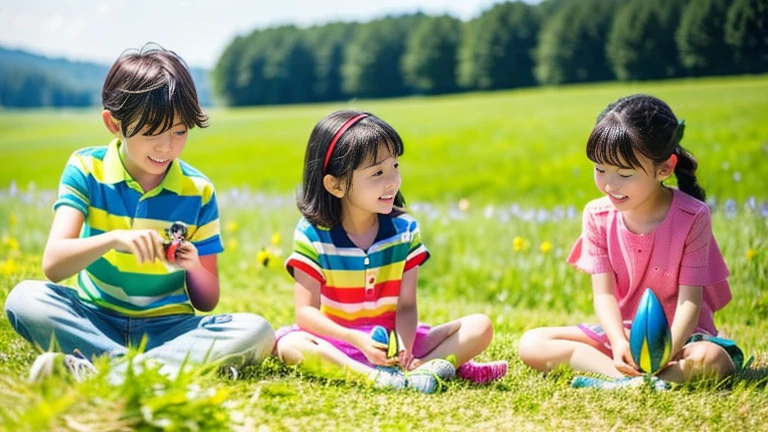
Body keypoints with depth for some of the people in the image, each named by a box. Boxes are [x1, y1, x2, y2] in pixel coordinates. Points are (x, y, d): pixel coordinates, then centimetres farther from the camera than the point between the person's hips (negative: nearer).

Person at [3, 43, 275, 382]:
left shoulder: (198, 191, 0)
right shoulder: (87, 169, -3)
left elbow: (207, 302, 5)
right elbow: (53, 265, -16)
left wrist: (194, 268, -17)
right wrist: (114, 239, -33)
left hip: (167, 328, 1)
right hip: (95, 323, -1)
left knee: (256, 331, -27)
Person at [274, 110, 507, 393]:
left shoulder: (405, 230, -2)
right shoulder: (312, 235, -10)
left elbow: (406, 305, -6)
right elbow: (306, 311, -13)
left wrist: (404, 346, -28)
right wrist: (357, 340, -29)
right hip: (338, 342, -3)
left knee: (480, 327, -13)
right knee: (291, 345, -35)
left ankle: (422, 367, -37)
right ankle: (372, 376, -46)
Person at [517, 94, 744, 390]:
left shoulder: (693, 217, -14)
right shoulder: (598, 216, -5)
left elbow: (689, 300, -17)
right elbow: (604, 293, -8)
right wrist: (619, 342, -28)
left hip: (679, 333, -3)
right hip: (619, 330, 4)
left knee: (712, 360, -38)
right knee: (532, 345, -18)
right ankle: (630, 376, -32)